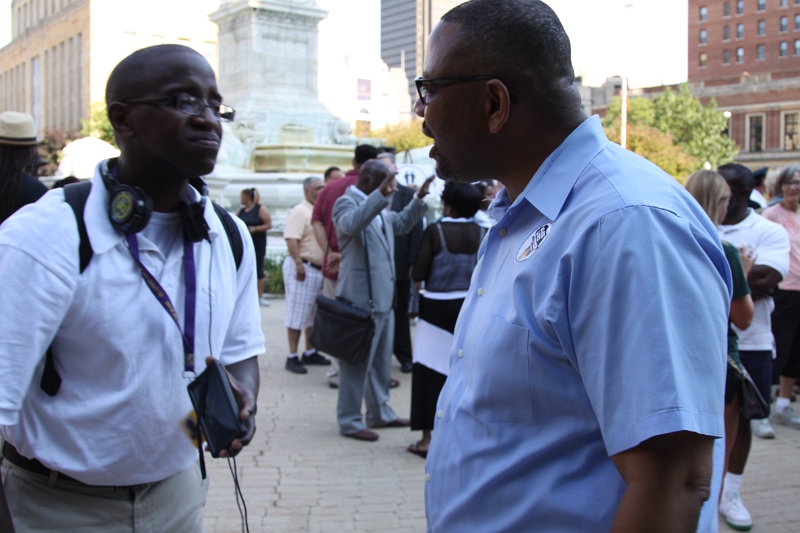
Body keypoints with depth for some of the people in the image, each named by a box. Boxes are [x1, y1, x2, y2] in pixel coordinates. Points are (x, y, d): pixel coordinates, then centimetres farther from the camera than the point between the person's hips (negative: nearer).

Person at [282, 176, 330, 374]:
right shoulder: (300, 211, -11)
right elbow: (291, 239, -21)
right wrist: (299, 264, -26)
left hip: (320, 269, 8)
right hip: (304, 267, -8)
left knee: (314, 313, 14)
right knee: (298, 313, -4)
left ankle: (310, 352, 23)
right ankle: (292, 357, 2)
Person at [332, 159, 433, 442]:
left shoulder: (380, 208, 15)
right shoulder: (346, 202, -10)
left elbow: (402, 223, 31)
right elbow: (351, 224, -33)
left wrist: (418, 198, 19)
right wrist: (381, 194, -37)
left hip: (384, 296, 9)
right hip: (361, 298, -9)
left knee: (382, 360, 17)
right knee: (357, 362, -2)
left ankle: (380, 413, 29)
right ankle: (350, 421, 8)